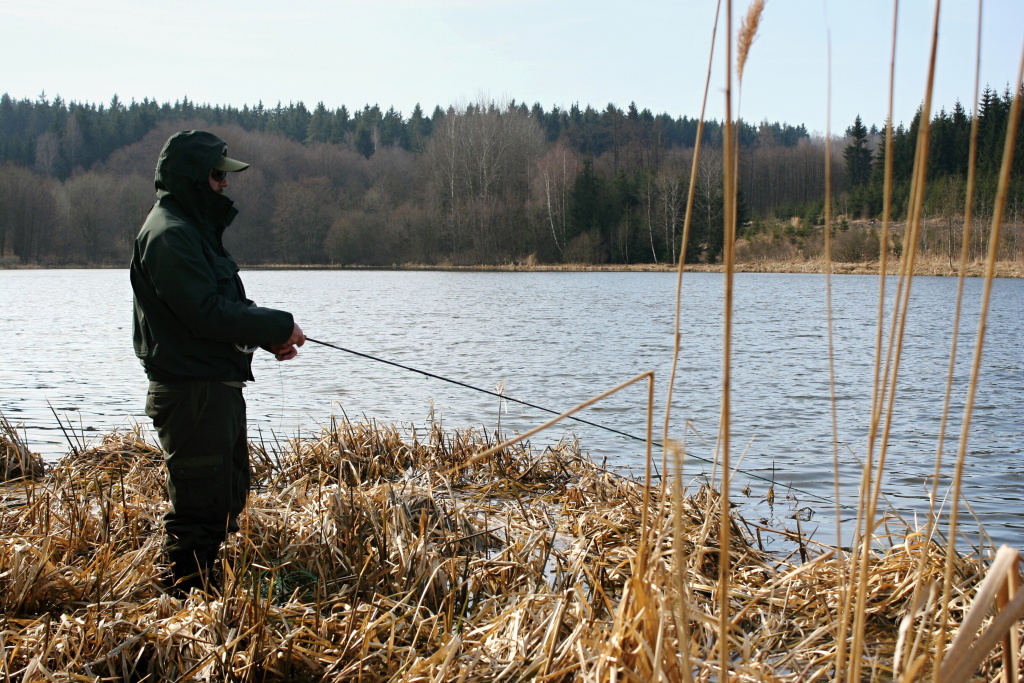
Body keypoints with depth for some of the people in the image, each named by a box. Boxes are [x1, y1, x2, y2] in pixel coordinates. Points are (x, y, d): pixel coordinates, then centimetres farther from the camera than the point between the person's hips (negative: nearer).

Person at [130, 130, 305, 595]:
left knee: (227, 499, 17)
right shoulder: (169, 235, -15)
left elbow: (225, 306, 22)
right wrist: (278, 326, -14)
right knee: (198, 504, -5)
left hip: (218, 388, 11)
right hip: (192, 393, -11)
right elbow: (208, 313, -22)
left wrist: (269, 337, 6)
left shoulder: (194, 229, 19)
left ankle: (210, 589, 27)